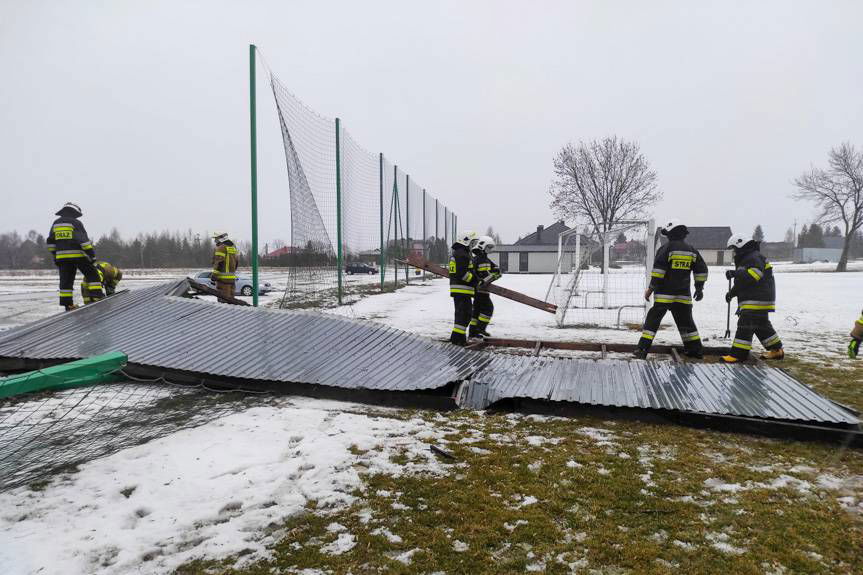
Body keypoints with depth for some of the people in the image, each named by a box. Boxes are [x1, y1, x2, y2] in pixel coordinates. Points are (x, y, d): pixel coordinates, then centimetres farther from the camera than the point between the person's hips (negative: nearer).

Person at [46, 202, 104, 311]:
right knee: (92, 274, 4)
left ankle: (67, 304, 9)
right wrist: (91, 253, -10)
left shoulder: (55, 223, 15)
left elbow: (50, 242, 18)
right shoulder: (76, 223, -7)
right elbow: (83, 240, -13)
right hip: (77, 255, -6)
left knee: (65, 280, 8)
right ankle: (97, 297, -4)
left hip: (61, 256, 6)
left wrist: (55, 254, 25)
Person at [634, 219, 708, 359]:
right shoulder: (692, 250, 9)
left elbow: (658, 271, -14)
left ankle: (642, 349, -10)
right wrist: (699, 289, 22)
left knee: (653, 320, -4)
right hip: (683, 295, 5)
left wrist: (651, 288, -9)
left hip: (664, 294, -5)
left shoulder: (666, 249, -8)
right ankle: (696, 350, 25)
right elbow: (702, 270, 12)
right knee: (686, 322, 18)